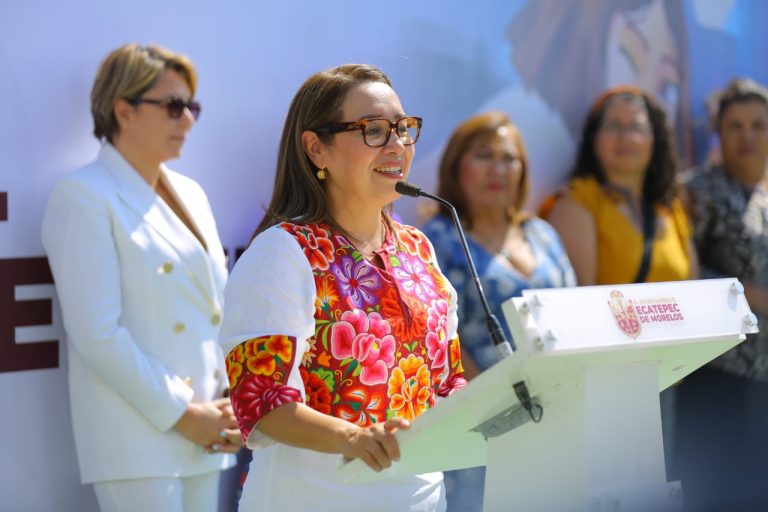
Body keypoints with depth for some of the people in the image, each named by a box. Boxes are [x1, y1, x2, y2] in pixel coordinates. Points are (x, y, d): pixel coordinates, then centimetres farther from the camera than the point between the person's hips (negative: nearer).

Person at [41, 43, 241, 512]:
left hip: (202, 435, 7)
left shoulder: (190, 193, 15)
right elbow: (96, 333, -13)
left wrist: (230, 404, 2)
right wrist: (180, 413, -13)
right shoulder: (84, 197, -6)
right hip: (137, 435, -7)